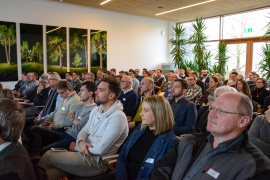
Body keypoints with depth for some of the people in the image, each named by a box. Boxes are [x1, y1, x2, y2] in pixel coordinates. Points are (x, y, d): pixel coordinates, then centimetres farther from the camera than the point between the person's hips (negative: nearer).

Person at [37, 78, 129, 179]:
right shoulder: (95, 110, 11)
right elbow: (84, 131, 15)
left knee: (48, 156, -8)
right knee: (49, 173, -12)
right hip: (83, 152, 7)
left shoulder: (117, 117, -18)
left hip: (97, 161, -7)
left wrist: (75, 148, -7)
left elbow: (100, 149, -20)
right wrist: (80, 142, -9)